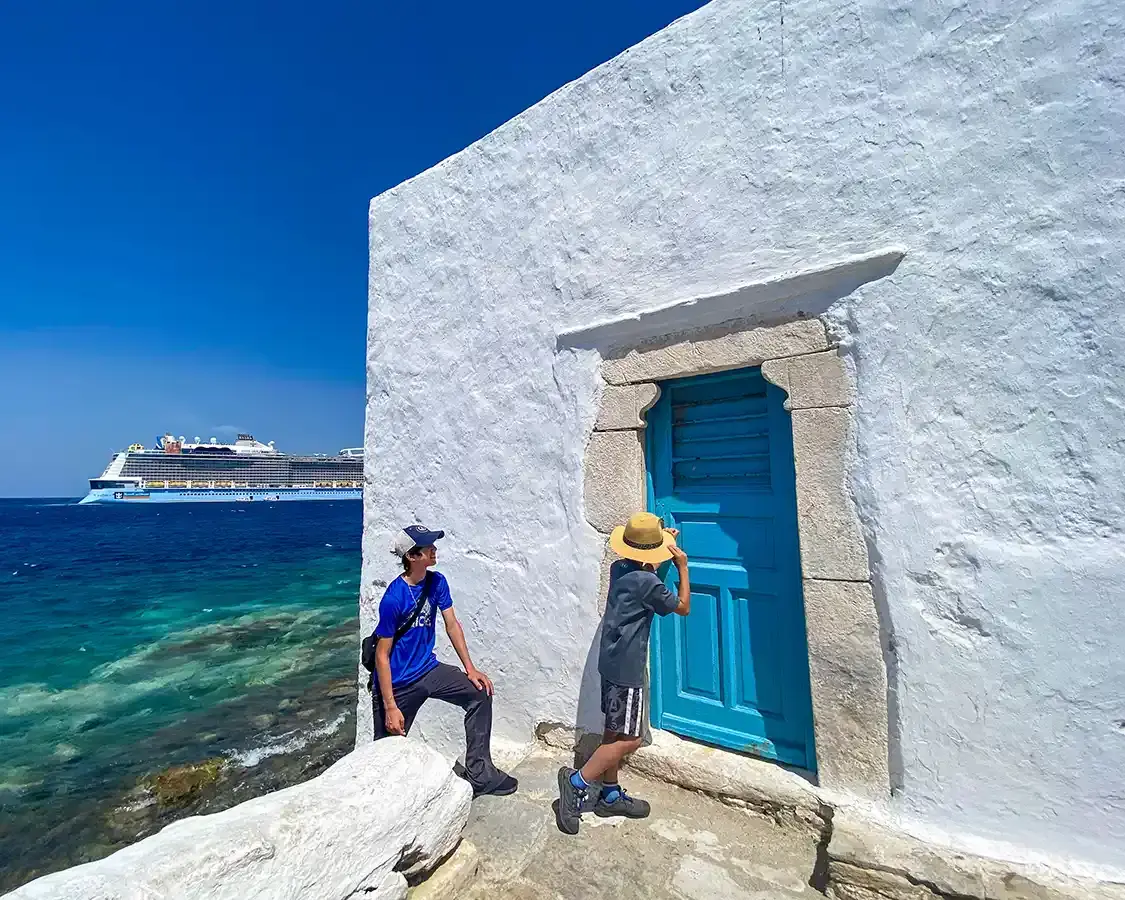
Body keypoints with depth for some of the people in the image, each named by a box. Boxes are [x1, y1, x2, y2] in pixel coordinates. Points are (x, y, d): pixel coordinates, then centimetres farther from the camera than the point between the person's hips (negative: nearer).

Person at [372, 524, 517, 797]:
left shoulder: (437, 582, -8)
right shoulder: (393, 599, -25)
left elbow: (452, 624, 0)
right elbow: (382, 655, -19)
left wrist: (470, 668, -2)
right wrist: (390, 707, -18)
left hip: (427, 669, 6)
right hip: (397, 682, -5)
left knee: (480, 694, -2)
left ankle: (480, 774, 10)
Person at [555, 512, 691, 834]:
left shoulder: (619, 568, 1)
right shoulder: (648, 583, -21)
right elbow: (683, 607, -4)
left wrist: (664, 540, 22)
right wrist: (683, 566, 1)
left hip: (611, 662, 9)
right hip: (627, 669, -9)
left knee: (614, 732, 18)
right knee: (630, 739, 2)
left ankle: (610, 795, 31)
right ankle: (578, 780, 7)